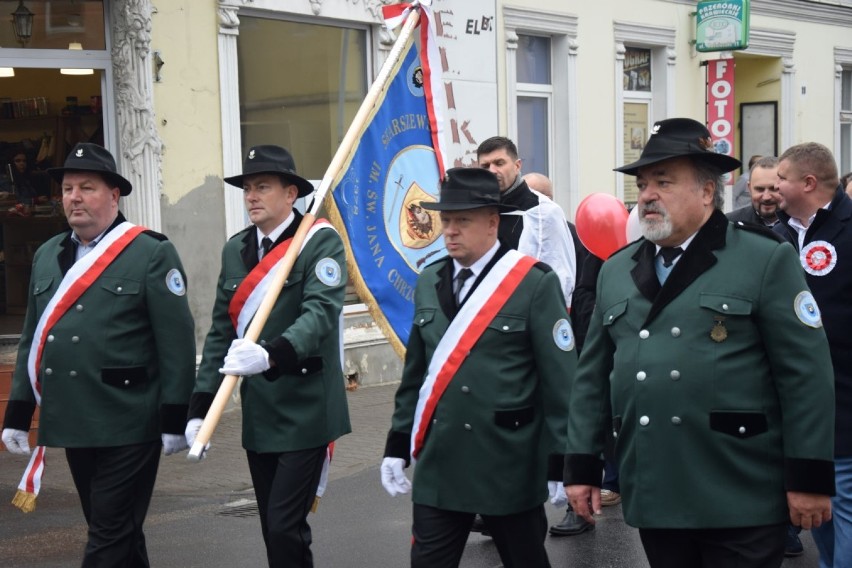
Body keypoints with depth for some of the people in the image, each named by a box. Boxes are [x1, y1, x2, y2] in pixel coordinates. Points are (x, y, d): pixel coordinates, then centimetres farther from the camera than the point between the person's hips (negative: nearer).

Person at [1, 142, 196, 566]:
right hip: (71, 423, 6)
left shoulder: (152, 253, -6)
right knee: (116, 533, 16)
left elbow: (177, 341, -9)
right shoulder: (46, 256, 12)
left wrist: (175, 418, -12)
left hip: (128, 426, -6)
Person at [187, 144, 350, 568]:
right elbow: (221, 332, 10)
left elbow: (321, 312, -24)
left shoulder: (320, 241, -9)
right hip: (258, 414, 6)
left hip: (304, 412, -6)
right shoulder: (235, 249, 9)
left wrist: (272, 354, -42)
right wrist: (200, 407, 4)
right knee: (273, 530, 12)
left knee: (285, 528, -9)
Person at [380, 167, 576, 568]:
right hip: (438, 464, 4)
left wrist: (561, 462, -11)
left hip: (509, 465, -4)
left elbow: (560, 380, -10)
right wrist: (397, 446, 10)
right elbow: (416, 373, 13)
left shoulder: (535, 283, -10)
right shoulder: (429, 282, 7)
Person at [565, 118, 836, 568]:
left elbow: (805, 375, -8)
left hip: (741, 503, -4)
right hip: (654, 498, 5)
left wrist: (810, 477, -11)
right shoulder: (615, 271, 11)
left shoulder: (766, 260, -4)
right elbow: (593, 376, 12)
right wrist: (581, 466, 9)